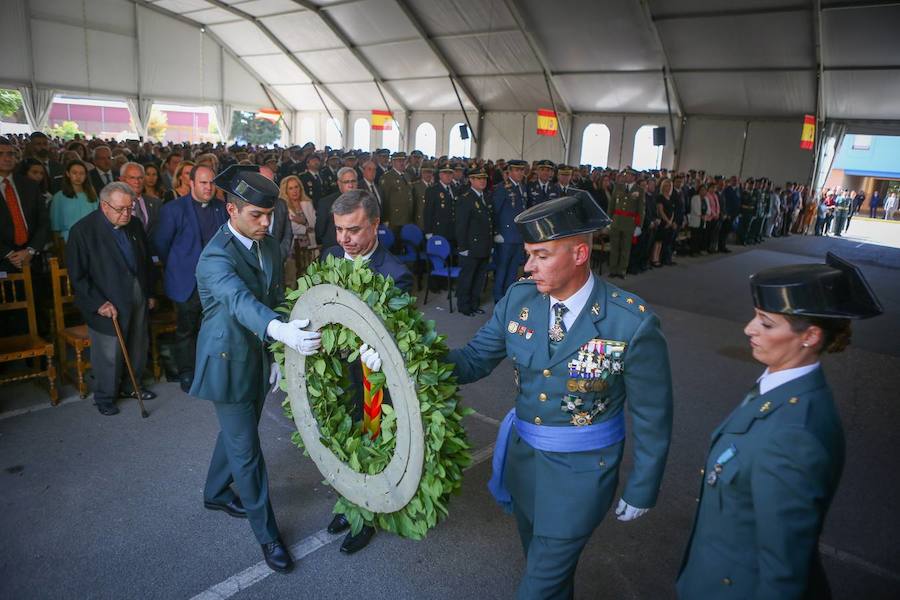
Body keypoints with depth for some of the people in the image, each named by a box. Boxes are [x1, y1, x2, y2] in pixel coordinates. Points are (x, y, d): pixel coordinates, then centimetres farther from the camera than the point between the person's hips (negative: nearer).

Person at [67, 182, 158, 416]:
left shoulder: (134, 225, 4)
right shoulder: (82, 231, -13)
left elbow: (146, 262, 13)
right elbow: (77, 275, -11)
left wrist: (150, 293, 13)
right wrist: (98, 303, -16)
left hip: (138, 298, 5)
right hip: (108, 304, -5)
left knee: (138, 348, 15)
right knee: (109, 354, 5)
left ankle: (129, 387, 36)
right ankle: (105, 397, 26)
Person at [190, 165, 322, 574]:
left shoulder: (269, 246, 0)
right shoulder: (216, 257, -25)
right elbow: (240, 301, -44)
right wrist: (279, 330, -62)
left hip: (260, 358, 7)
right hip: (228, 363, -7)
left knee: (236, 434, 25)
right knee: (247, 450, 4)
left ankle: (216, 493, 50)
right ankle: (267, 534, 19)